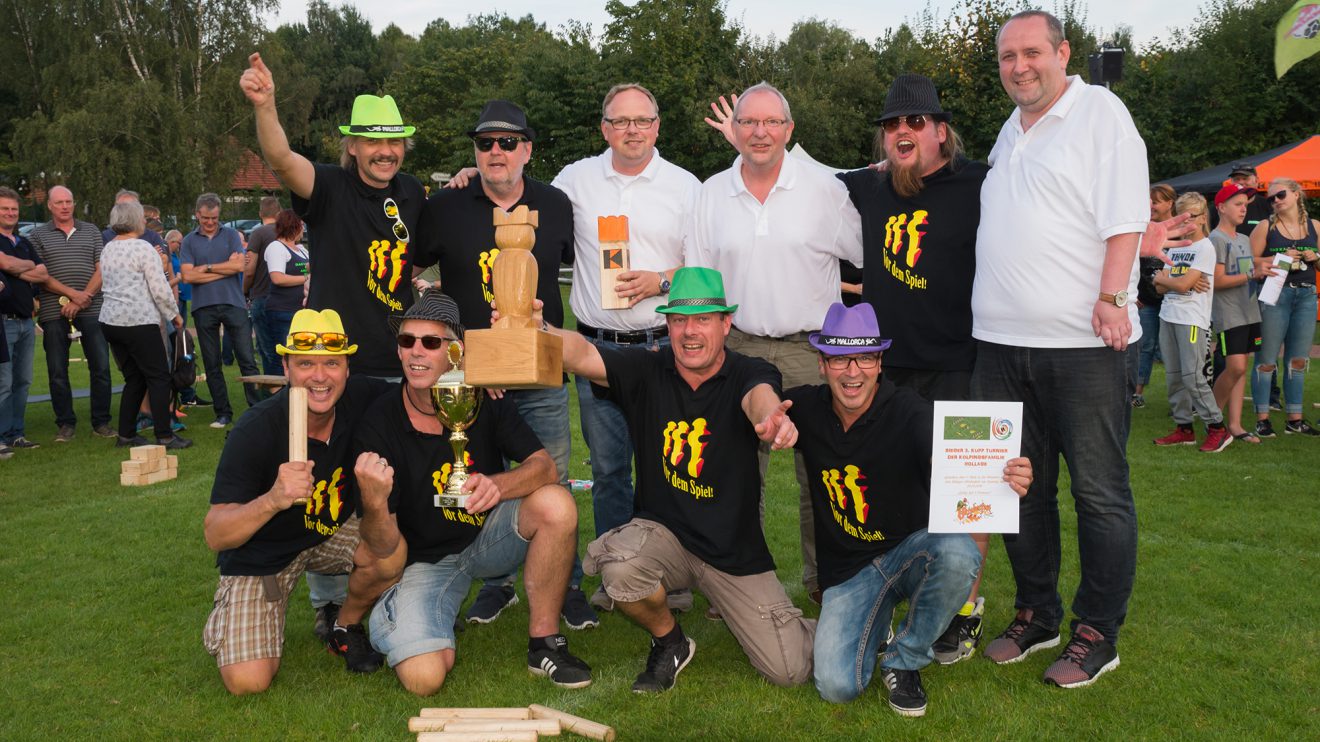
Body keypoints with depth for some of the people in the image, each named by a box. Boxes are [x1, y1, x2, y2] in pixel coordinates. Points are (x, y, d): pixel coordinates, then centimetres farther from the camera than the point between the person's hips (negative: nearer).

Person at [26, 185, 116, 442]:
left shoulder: (91, 231, 12)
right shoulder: (38, 236, 8)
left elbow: (101, 270, 4)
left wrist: (81, 300, -7)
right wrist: (72, 293, -14)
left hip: (91, 311, 1)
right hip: (53, 313, 0)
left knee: (101, 367, -1)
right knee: (57, 371, 3)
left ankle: (101, 422, 9)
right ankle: (66, 424, 13)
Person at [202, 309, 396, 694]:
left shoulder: (359, 399, -18)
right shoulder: (255, 430, -27)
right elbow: (214, 536, -30)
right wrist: (273, 500, -47)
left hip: (333, 532, 3)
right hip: (261, 554, -3)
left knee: (390, 552, -28)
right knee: (247, 682, -14)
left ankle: (347, 628, 4)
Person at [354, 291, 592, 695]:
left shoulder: (483, 399, -11)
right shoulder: (379, 424, -18)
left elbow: (544, 465, -17)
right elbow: (388, 551, -17)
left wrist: (498, 485, -39)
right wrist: (374, 503, -41)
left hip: (489, 537, 2)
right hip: (425, 559, -2)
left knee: (556, 504, -28)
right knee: (424, 678, -23)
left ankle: (544, 642, -10)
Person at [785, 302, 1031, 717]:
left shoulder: (909, 413, -19)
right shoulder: (807, 409, -9)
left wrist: (1003, 480, -57)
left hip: (912, 549, -1)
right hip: (848, 570, 1)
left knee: (958, 553, -37)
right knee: (837, 686, -18)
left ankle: (903, 660, -8)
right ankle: (876, 629, 19)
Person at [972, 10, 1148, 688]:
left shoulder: (1100, 112, 0)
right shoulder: (1010, 132, 20)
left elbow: (1124, 216, -9)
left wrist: (1111, 296, -18)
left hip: (1083, 342, -7)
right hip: (1002, 340, 7)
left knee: (1099, 492, 1)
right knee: (1022, 487, 12)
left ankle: (1097, 636, 12)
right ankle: (1036, 615, 25)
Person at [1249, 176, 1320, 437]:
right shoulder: (1265, 227, -2)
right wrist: (1281, 258, -17)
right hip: (1275, 295, -4)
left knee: (1298, 361, 9)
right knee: (1266, 361, -2)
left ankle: (1294, 419, 18)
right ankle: (1262, 419, 5)